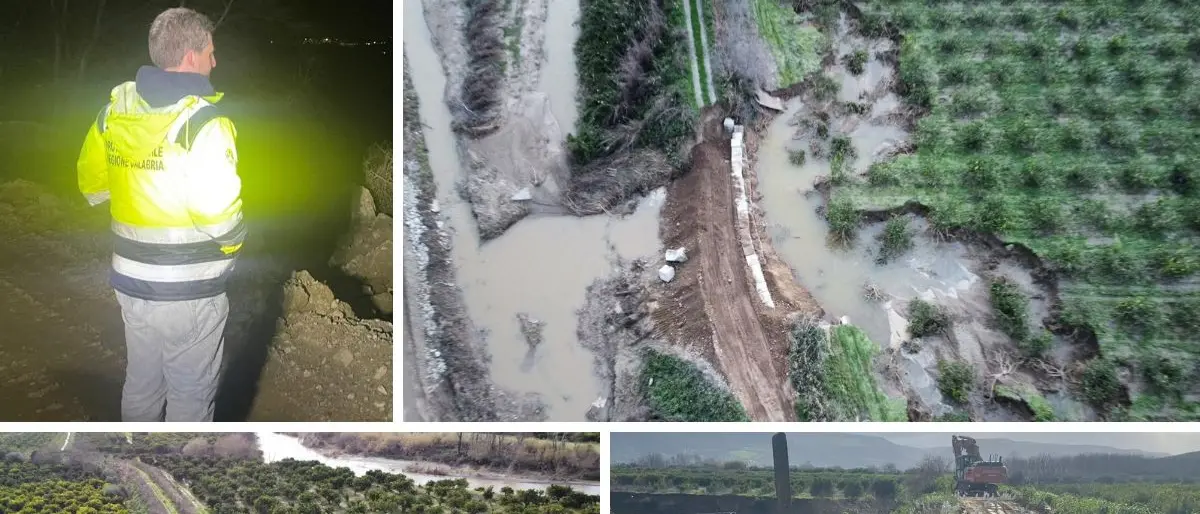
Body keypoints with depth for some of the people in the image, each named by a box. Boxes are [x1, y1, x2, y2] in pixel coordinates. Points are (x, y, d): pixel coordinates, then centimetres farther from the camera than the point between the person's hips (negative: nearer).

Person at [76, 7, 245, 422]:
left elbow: (93, 184, 11)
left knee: (141, 384, 24)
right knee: (190, 395, 10)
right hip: (189, 289, -7)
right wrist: (233, 242, -3)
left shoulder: (114, 110, 1)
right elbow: (219, 212, -24)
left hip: (132, 280, 7)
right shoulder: (202, 122, -20)